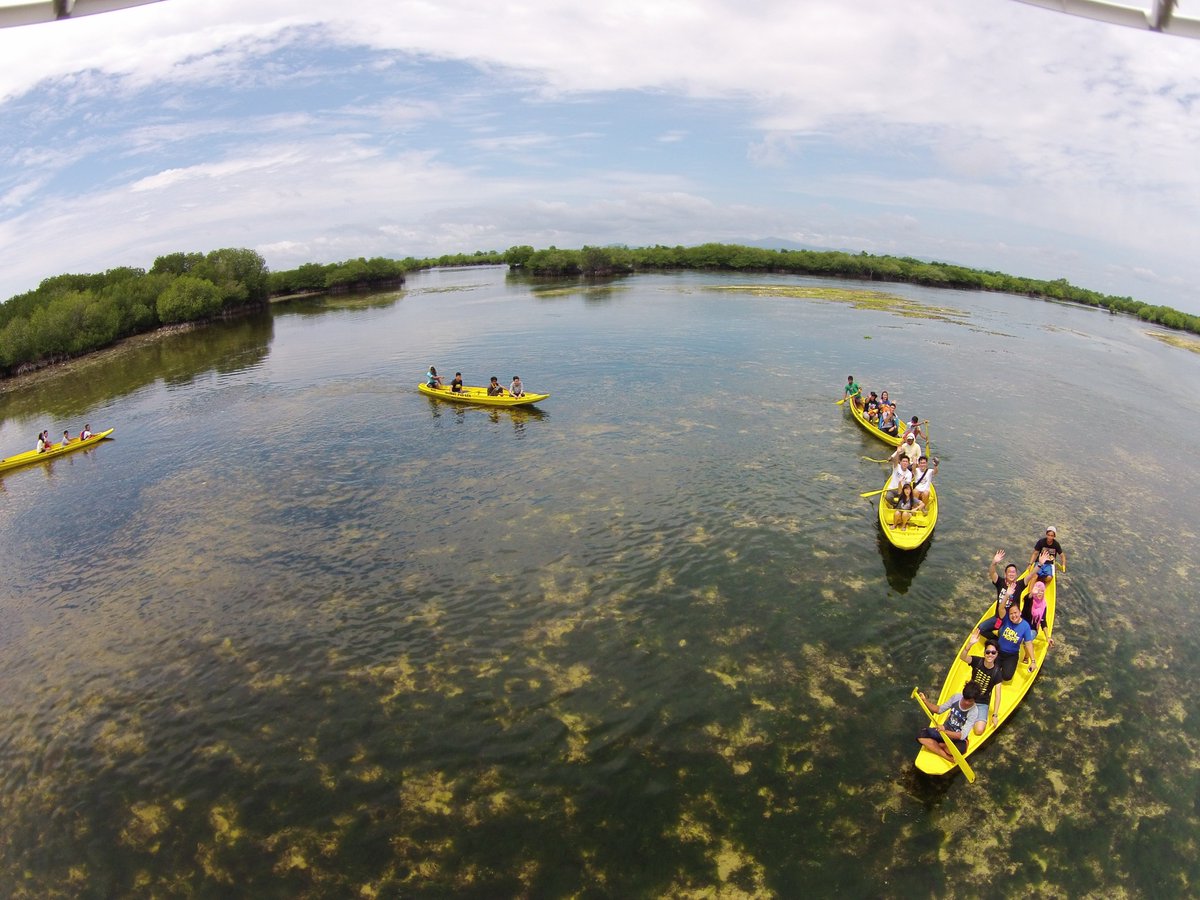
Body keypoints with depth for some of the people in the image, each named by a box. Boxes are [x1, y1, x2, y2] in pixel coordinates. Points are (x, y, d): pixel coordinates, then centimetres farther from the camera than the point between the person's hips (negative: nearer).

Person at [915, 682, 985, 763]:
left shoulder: (974, 712, -21)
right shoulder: (957, 697, -10)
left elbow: (962, 735, -27)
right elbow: (939, 709, 1)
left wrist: (945, 732, -44)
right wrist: (925, 701, -15)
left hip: (958, 737, -5)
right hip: (945, 729, 5)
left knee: (960, 749, -42)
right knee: (921, 736, -22)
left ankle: (936, 745, -14)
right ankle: (949, 758, -25)